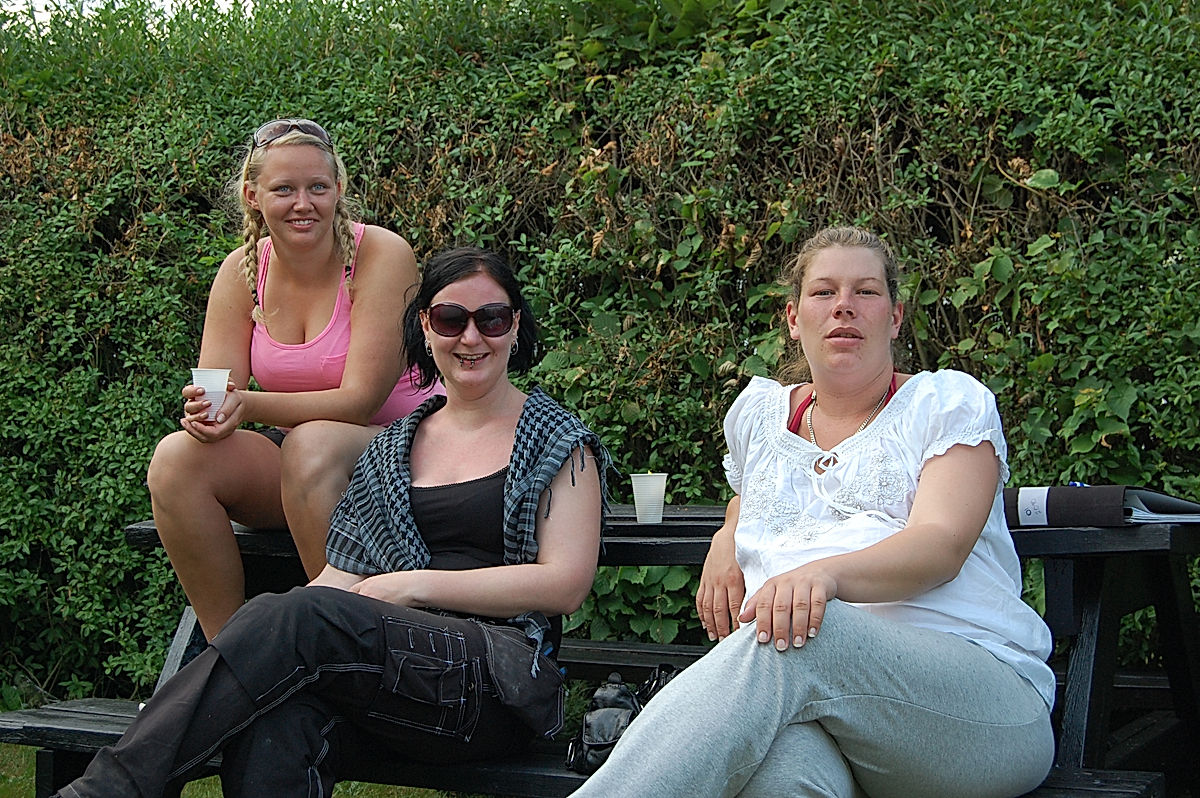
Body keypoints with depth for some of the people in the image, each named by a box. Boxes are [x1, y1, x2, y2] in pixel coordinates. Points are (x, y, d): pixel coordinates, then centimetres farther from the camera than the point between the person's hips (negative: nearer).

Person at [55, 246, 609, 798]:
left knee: (301, 615, -31)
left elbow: (566, 584, -1)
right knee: (274, 722, -35)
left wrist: (419, 584, -6)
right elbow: (346, 576, 15)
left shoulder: (560, 443, 10)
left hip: (506, 677, -3)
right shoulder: (392, 450, 23)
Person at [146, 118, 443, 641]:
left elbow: (360, 400, -19)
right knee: (177, 457, -21)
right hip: (292, 456, 5)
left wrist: (248, 406, -32)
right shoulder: (242, 269, 1)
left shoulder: (381, 255, -14)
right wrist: (201, 410, -30)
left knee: (313, 443, -36)